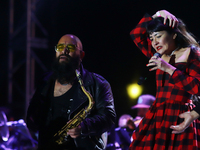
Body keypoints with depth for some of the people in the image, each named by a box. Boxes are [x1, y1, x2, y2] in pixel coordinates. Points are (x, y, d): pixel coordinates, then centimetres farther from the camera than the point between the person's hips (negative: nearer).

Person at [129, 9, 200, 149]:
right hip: (156, 119, 6)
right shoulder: (160, 56, 18)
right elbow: (136, 34, 28)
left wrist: (169, 69, -13)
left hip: (180, 120, -6)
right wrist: (156, 16, 18)